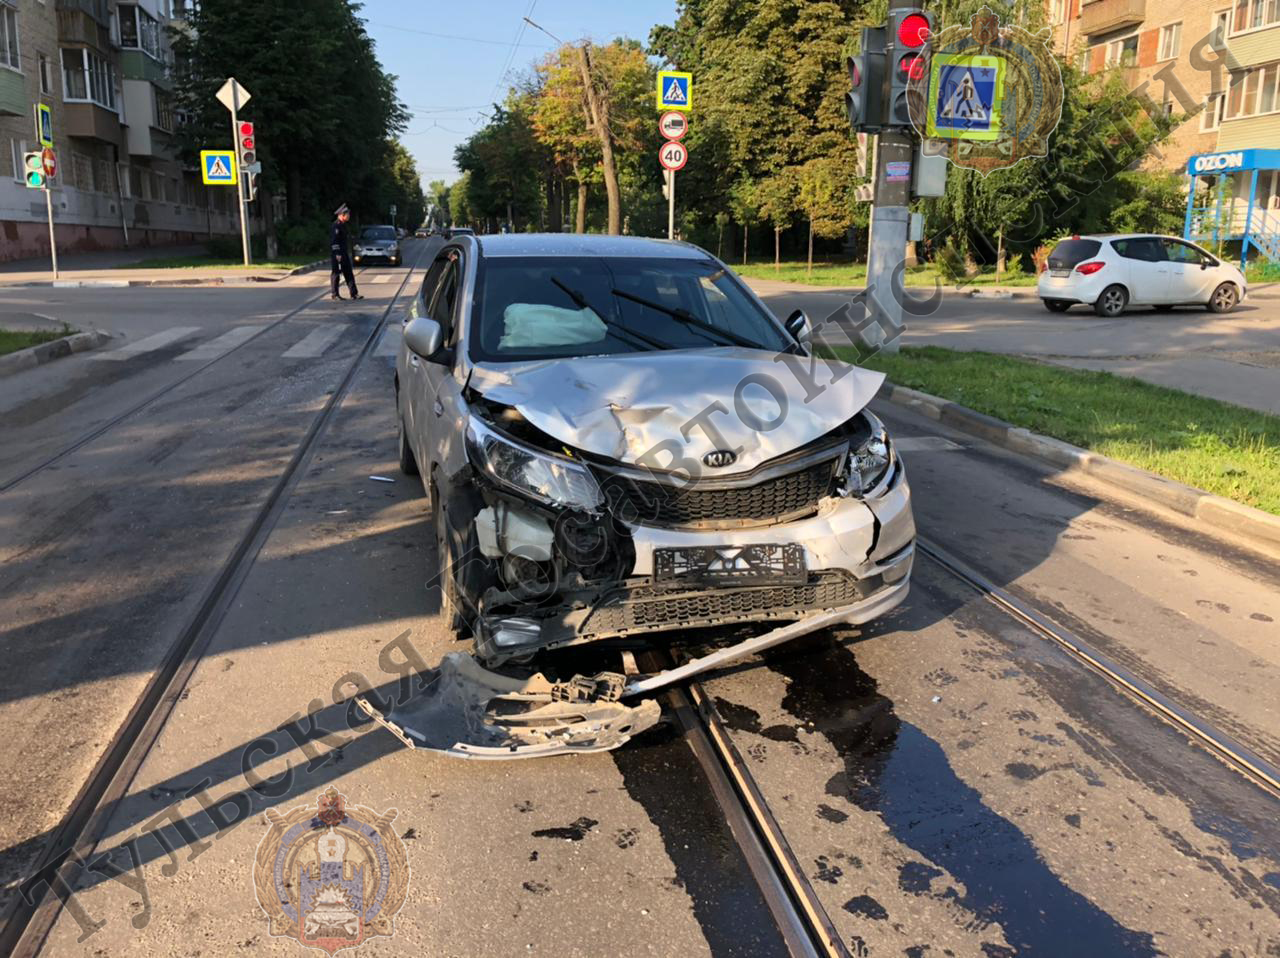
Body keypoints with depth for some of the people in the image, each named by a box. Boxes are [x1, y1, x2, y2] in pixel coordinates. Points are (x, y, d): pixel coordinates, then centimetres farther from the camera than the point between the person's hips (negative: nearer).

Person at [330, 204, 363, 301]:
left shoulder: (343, 225, 14)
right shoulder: (335, 226, -15)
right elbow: (334, 241, -20)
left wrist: (348, 252, 21)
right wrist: (337, 254, -22)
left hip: (344, 253, 9)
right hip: (336, 254, -9)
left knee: (348, 274, 6)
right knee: (335, 274, 1)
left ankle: (354, 294, 6)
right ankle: (335, 294, 9)